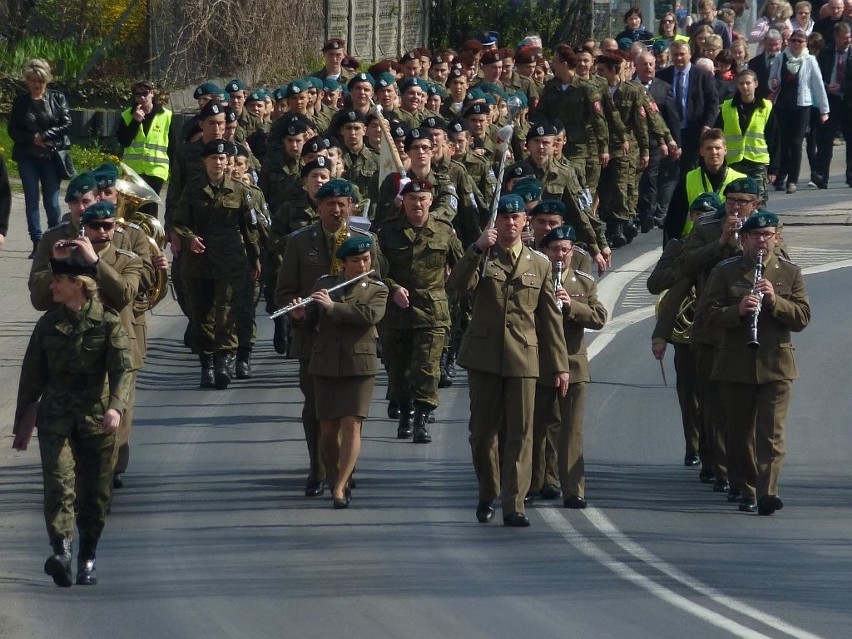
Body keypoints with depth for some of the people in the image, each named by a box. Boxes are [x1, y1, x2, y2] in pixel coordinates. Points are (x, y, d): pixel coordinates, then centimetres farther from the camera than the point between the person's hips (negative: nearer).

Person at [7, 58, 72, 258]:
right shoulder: (20, 101, 5)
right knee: (32, 200, 0)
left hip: (51, 156, -2)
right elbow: (13, 130, 4)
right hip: (28, 157, 2)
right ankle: (37, 243, 2)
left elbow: (66, 124, -4)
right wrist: (32, 139, -12)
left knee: (52, 201, -1)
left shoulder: (57, 98, 1)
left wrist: (45, 136, -14)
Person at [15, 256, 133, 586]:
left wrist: (116, 406, -27)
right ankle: (61, 550, -30)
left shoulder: (108, 321, -3)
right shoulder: (48, 323, 7)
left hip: (96, 415, -1)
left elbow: (122, 368, -11)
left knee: (94, 489, 5)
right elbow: (32, 374, 12)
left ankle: (87, 559, 19)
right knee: (58, 481, -17)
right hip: (55, 415, 1)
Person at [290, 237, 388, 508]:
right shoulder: (324, 284, 10)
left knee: (351, 425, -12)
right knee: (328, 428, 4)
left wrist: (333, 307, -21)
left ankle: (340, 487, -14)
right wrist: (301, 316, -15)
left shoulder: (377, 290, 4)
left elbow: (371, 315, -16)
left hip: (358, 366, -2)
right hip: (325, 364, 2)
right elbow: (312, 323, 8)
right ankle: (334, 480, 21)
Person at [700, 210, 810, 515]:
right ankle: (748, 491, 19)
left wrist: (775, 301, -16)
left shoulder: (790, 273, 7)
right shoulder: (725, 271, 5)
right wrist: (737, 310, -21)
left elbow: (802, 317, 1)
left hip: (776, 366, -1)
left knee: (772, 433, -11)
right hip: (736, 366, 1)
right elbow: (710, 311, -3)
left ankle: (767, 493, -20)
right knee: (740, 434, 7)